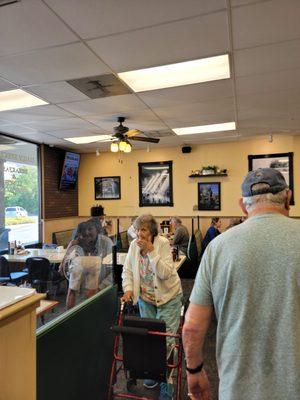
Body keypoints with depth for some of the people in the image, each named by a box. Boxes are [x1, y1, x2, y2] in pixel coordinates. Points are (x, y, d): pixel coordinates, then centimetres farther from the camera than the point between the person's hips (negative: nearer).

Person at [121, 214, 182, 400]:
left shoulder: (163, 243, -20)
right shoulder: (134, 245, -8)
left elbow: (165, 273, -28)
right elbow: (127, 270, 0)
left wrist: (151, 251, -32)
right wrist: (128, 289, -15)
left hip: (168, 297, -4)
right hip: (145, 298, 4)